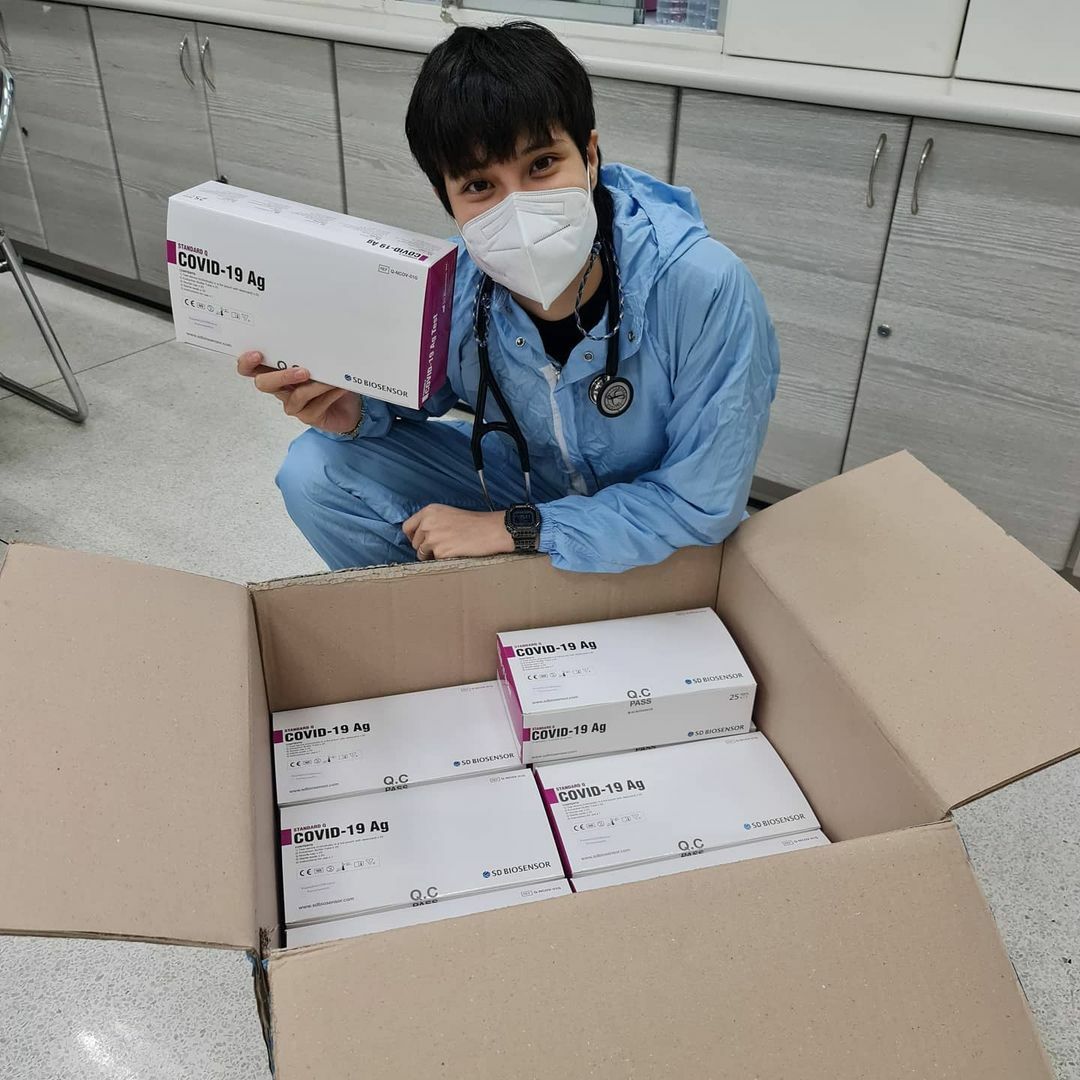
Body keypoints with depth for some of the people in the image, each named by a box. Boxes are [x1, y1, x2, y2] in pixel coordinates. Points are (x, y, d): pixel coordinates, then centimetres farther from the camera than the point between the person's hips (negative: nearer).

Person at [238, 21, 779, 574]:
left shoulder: (704, 289, -32)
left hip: (661, 544, -2)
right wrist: (354, 413, -23)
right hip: (526, 481, 3)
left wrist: (510, 529, -25)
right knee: (317, 471, -10)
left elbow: (701, 505, -25)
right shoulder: (448, 285, -20)